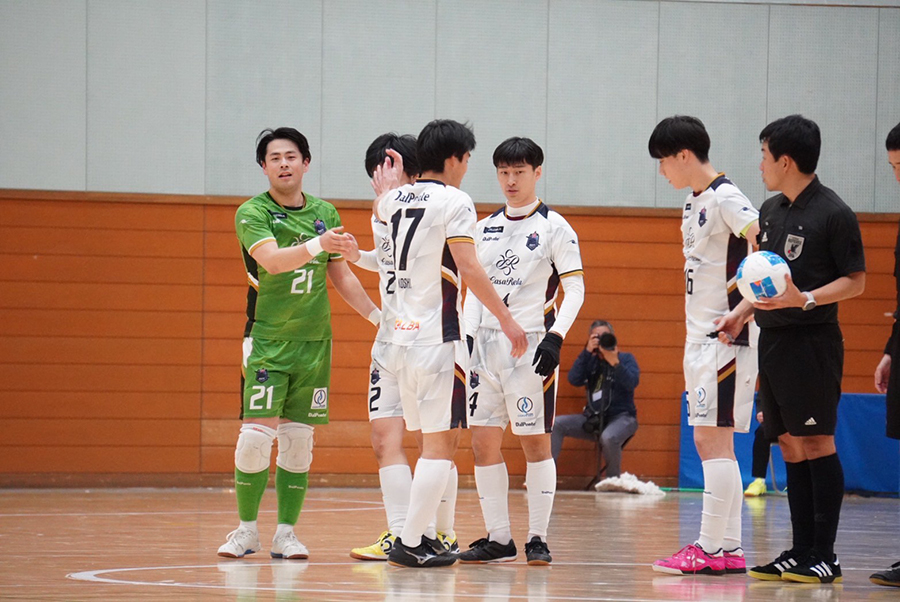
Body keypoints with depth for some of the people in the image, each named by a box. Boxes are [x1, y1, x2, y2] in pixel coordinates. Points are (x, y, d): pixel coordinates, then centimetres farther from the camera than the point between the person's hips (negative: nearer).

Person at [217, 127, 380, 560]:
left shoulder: (325, 213, 9)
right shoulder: (252, 213, -6)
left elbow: (341, 275, 19)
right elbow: (272, 261, -25)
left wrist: (377, 315, 13)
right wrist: (317, 245, -39)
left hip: (314, 340, 4)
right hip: (267, 340, -4)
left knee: (298, 439, 4)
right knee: (257, 434, -10)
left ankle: (285, 534, 10)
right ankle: (247, 529, 3)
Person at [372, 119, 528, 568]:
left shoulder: (398, 199, 12)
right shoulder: (454, 202, -10)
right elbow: (468, 269, -18)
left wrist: (390, 185, 59)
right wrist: (506, 320, -13)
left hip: (404, 333, 8)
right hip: (438, 336, -8)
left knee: (432, 442, 15)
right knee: (441, 442, -6)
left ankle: (422, 535, 14)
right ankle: (409, 543, -10)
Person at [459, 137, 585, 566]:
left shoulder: (554, 228, -2)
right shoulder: (485, 229, 13)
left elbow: (575, 289, -6)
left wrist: (555, 337, -17)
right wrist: (467, 336, 5)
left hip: (530, 345, -5)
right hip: (487, 341, 5)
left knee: (535, 442, -2)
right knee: (483, 441, 2)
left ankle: (538, 538, 4)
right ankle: (498, 538, 8)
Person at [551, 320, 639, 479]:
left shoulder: (625, 358, 5)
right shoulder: (591, 361, 14)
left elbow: (632, 383, -14)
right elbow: (574, 380, -3)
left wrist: (614, 362, -27)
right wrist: (587, 352, -9)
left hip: (621, 416, -5)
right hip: (593, 418, 5)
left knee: (608, 437, -38)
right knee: (557, 424, -13)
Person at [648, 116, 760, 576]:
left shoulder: (725, 199, -13)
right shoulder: (693, 204, 16)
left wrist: (744, 308, -33)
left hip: (725, 338, -10)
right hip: (699, 336, 10)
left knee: (712, 438, -10)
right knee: (712, 443, 9)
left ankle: (709, 549, -9)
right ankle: (730, 550, 12)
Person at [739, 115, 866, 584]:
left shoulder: (833, 214, -9)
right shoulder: (771, 211, 14)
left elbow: (855, 281, -9)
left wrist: (805, 299, -21)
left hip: (812, 342, -8)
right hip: (773, 339, 8)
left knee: (816, 442, -7)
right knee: (790, 445, 8)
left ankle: (825, 557, -4)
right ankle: (801, 553, 12)